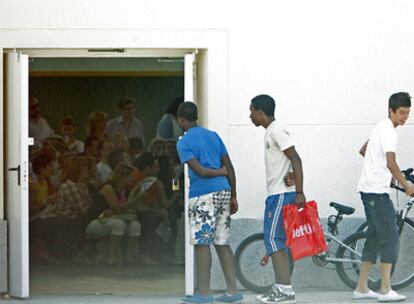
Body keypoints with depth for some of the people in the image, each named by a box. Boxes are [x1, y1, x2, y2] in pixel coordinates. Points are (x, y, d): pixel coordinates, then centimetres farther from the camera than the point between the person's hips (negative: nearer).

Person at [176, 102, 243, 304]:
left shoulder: (184, 143, -5)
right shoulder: (213, 136, 14)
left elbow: (199, 170, -15)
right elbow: (229, 167, 12)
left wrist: (220, 172, 2)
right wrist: (233, 197, 16)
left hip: (203, 196, -7)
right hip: (223, 192, 7)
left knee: (201, 243, -3)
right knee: (222, 243, 10)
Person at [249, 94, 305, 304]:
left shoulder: (277, 131, -12)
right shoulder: (271, 132, 18)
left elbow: (296, 160, -18)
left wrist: (299, 193, -22)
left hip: (281, 194, -10)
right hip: (276, 194, 10)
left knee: (274, 240, -11)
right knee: (277, 241, 10)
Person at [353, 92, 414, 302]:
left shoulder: (381, 128, 17)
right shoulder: (388, 131, -15)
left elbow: (363, 150, 32)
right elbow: (391, 163, -26)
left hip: (369, 190, 10)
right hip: (377, 191, -10)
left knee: (375, 238, 12)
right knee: (390, 237, -9)